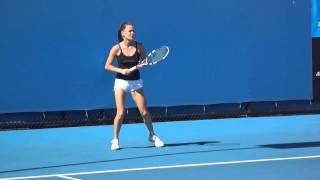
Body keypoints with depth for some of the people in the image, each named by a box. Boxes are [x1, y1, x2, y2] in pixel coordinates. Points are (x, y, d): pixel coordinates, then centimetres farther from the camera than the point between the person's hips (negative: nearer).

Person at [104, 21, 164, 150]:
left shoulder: (139, 46, -3)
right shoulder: (116, 48, -8)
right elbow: (107, 66, -5)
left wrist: (141, 66, -15)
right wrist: (121, 70, -19)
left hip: (136, 82, 2)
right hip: (121, 82, -2)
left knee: (144, 112, 0)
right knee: (121, 112, -10)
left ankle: (152, 135, 21)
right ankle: (115, 140, 6)